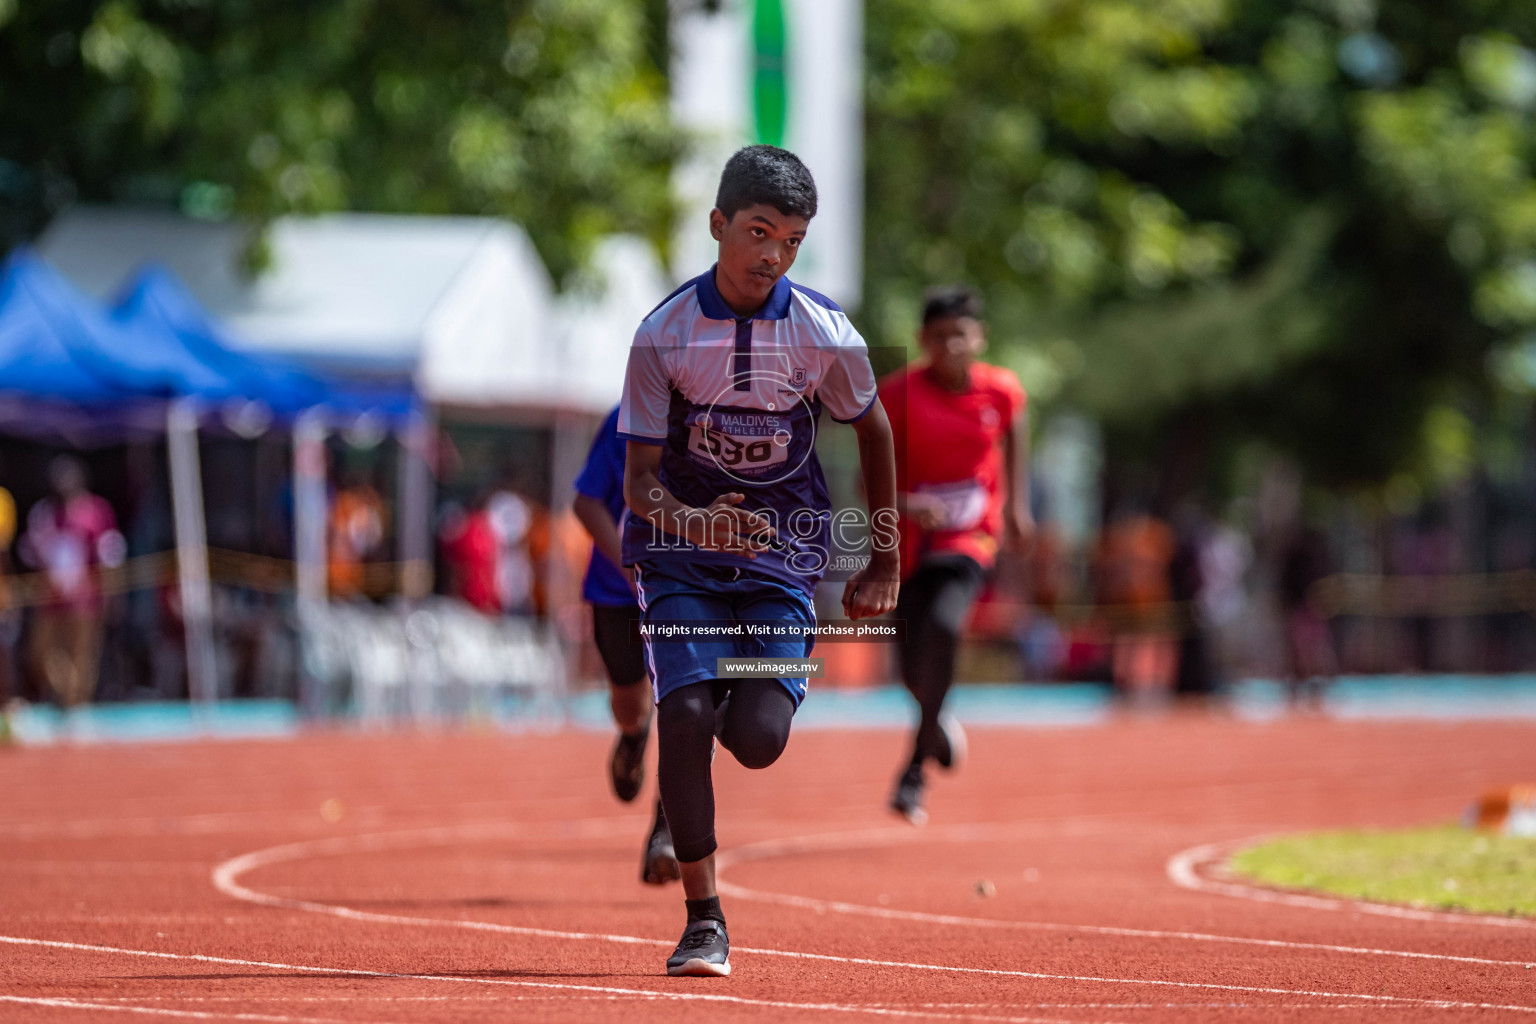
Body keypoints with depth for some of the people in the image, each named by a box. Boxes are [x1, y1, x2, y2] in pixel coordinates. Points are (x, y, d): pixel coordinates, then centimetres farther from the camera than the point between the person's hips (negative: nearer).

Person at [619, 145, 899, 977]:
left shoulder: (826, 336, -10)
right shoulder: (664, 334, -12)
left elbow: (873, 430, 9)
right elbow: (639, 475, -9)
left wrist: (885, 563, 12)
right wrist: (688, 521, -32)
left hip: (782, 548, 1)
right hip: (681, 545, 0)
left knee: (759, 740, -15)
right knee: (684, 715, -19)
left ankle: (737, 691, 26)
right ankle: (703, 922, -6)